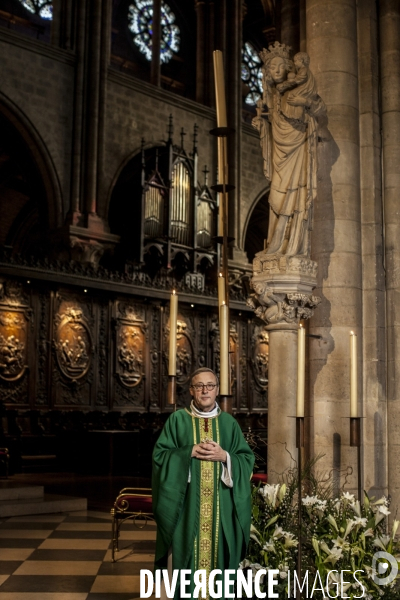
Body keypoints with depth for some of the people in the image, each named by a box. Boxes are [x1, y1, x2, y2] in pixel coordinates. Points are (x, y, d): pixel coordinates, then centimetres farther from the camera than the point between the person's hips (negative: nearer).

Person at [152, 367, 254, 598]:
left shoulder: (229, 422, 8)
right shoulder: (177, 420, 3)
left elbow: (247, 459, 5)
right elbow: (159, 455, -3)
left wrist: (224, 456, -12)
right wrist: (190, 452, -14)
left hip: (221, 508, 2)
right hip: (187, 506, -1)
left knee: (220, 552, 4)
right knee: (187, 554, 0)